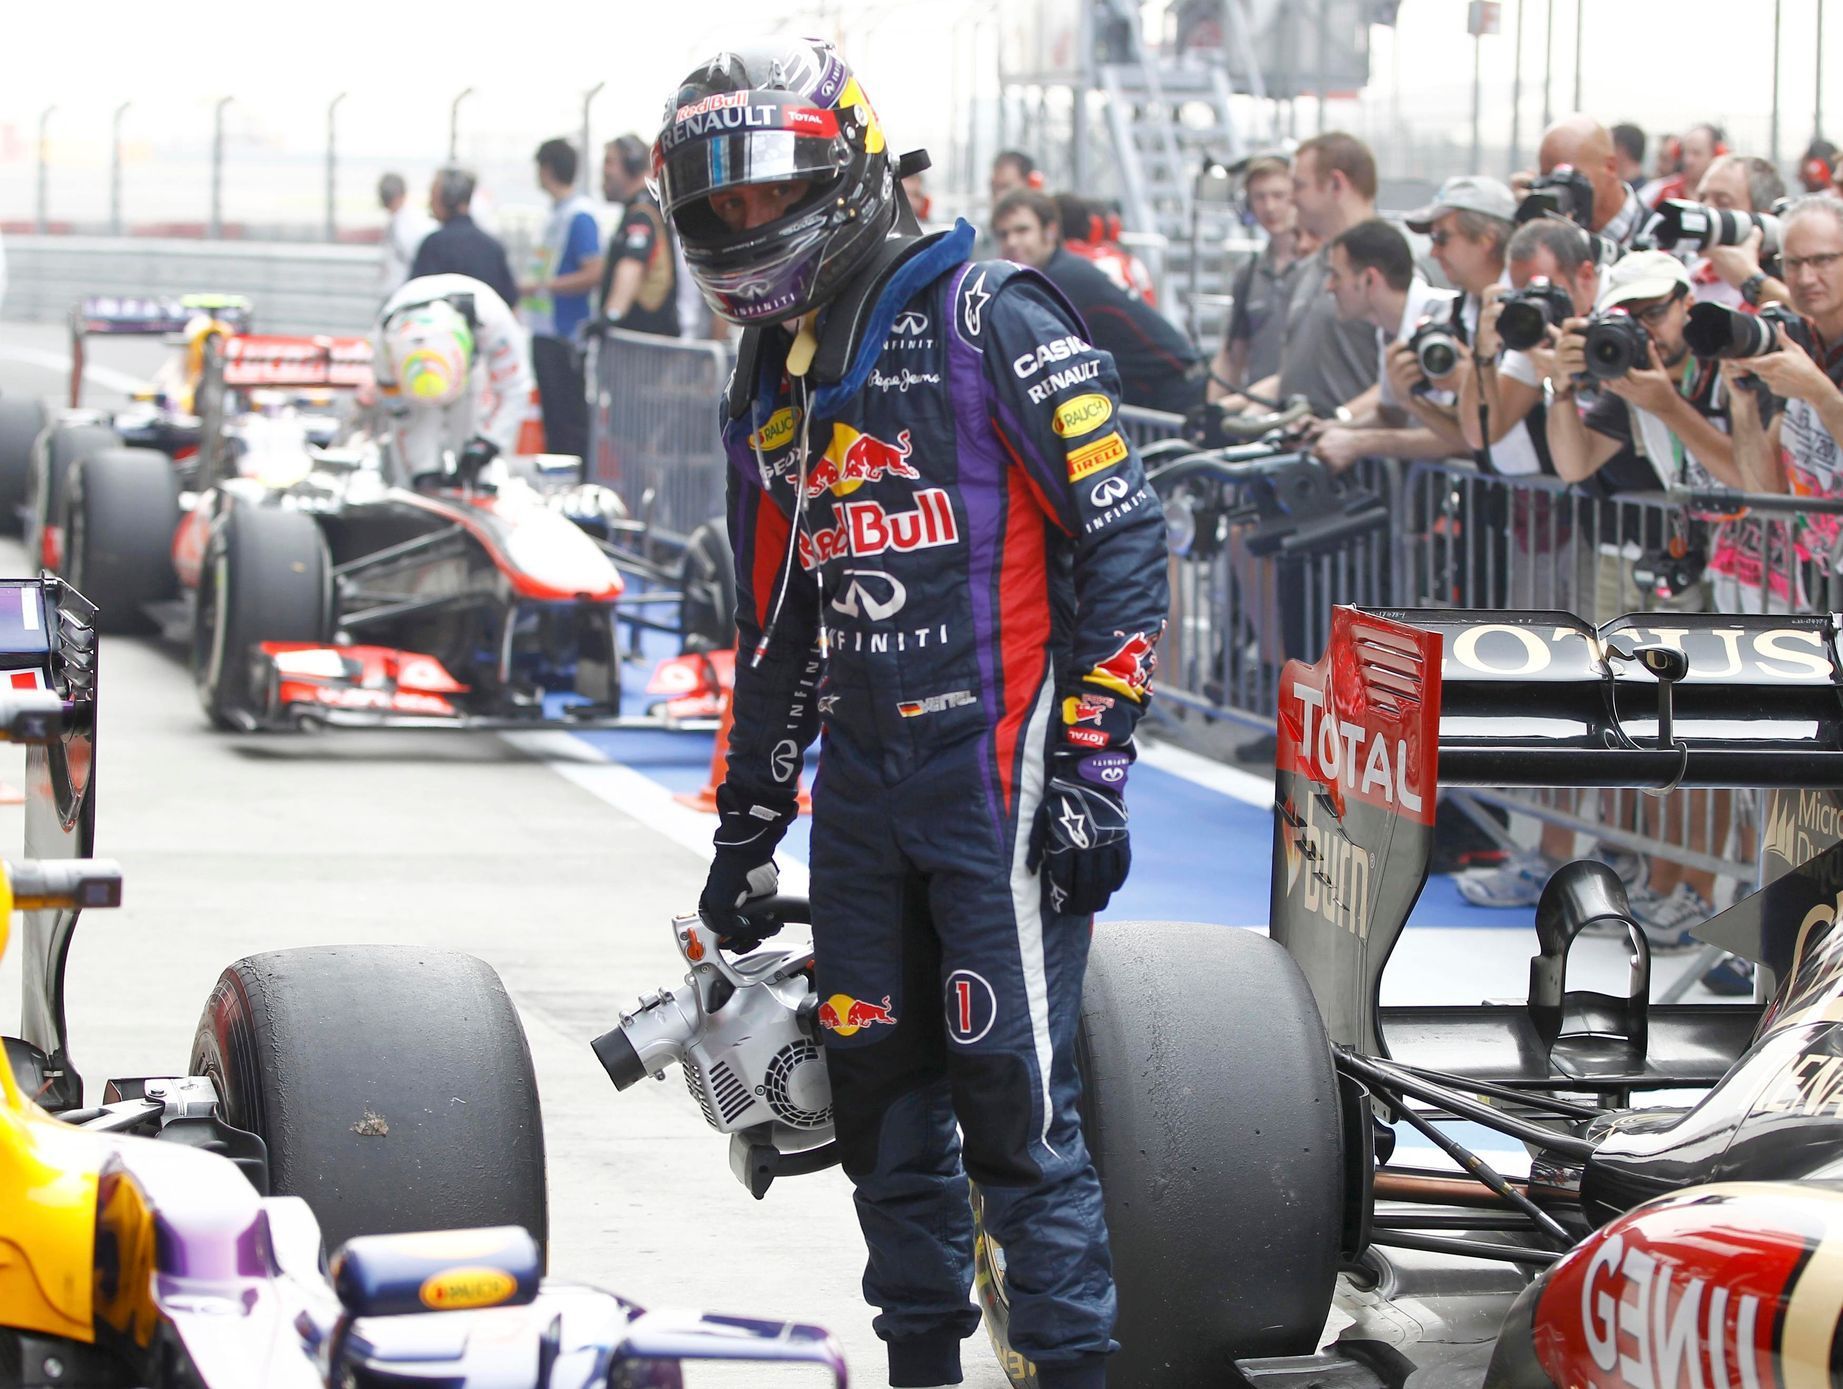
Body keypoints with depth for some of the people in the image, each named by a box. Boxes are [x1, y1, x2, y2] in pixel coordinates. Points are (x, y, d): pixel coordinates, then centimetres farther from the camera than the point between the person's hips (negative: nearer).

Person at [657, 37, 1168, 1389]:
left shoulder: (991, 323, -7)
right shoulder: (773, 380, 16)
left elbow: (1123, 542, -11)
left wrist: (1092, 772, -15)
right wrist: (747, 824, 25)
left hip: (998, 771, -7)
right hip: (862, 786, 7)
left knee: (1013, 1098, -8)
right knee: (880, 1098, 10)